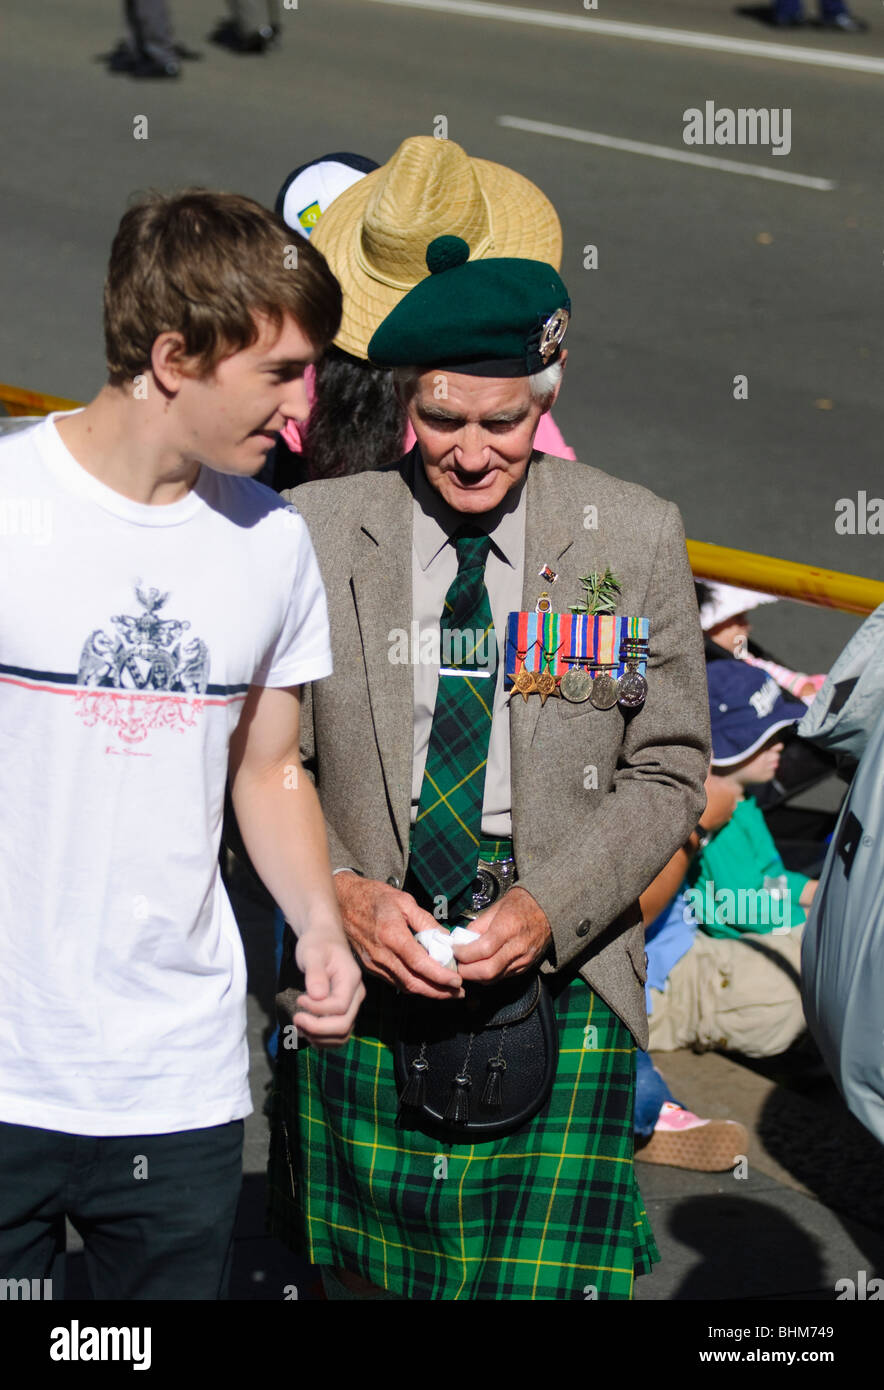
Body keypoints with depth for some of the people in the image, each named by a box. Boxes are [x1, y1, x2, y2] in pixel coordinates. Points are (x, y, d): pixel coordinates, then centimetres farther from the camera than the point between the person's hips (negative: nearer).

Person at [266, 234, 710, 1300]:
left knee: (543, 1280, -6)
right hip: (360, 974, 1)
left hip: (557, 975, -1)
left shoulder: (635, 539, -1)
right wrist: (340, 892, -12)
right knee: (357, 1274, 10)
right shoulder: (315, 530, -1)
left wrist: (550, 907, -12)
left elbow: (668, 775, 3)